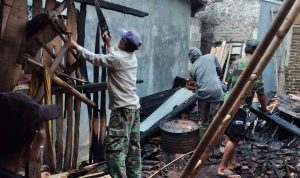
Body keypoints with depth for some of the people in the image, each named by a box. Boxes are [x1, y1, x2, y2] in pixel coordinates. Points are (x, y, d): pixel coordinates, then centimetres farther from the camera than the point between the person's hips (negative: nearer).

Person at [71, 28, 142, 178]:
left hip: (123, 108, -9)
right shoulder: (132, 57, 8)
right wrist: (109, 44, 30)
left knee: (115, 148, -4)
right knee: (133, 145, 15)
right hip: (134, 106, 9)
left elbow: (94, 58, -5)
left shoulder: (117, 58, -16)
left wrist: (76, 46, 7)